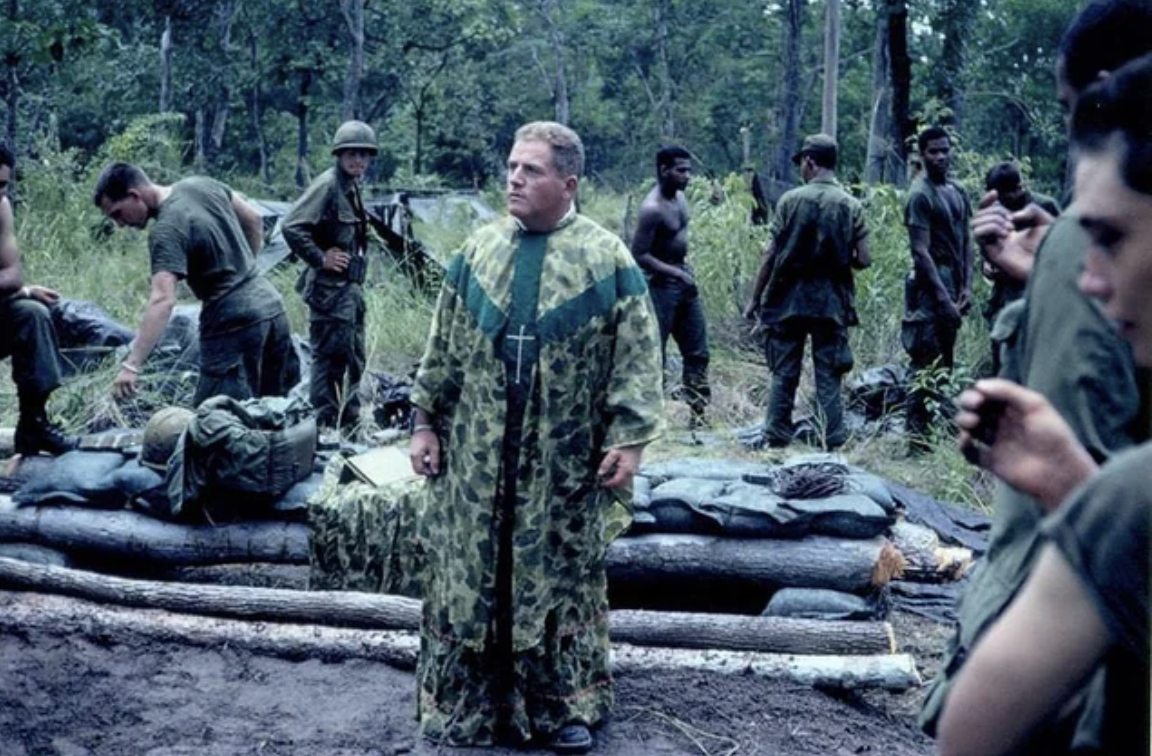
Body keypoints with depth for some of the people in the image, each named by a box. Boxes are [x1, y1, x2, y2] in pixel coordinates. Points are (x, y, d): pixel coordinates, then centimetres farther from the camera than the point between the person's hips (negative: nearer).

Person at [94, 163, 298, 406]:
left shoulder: (167, 230, -18)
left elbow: (163, 300, -29)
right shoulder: (201, 184, 4)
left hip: (234, 322, -8)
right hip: (270, 302, 8)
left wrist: (131, 365, -33)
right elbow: (254, 221, 17)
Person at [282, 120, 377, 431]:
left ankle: (349, 421, 28)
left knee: (354, 358, 17)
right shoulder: (328, 184, -14)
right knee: (330, 357, -5)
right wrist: (320, 258, -18)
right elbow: (291, 227, -23)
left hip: (351, 286, 10)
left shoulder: (352, 187, 13)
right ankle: (325, 424, 2)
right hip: (331, 287, -10)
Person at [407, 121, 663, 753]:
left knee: (560, 573, 7)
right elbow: (443, 346, 10)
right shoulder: (479, 249, 6)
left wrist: (629, 436, -12)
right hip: (478, 451, 3)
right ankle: (467, 700, 23)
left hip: (564, 457, -3)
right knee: (472, 571, 9)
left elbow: (637, 355, -5)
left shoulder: (606, 258, -4)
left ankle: (564, 703, 21)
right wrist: (424, 420, 6)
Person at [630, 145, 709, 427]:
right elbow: (638, 255, -23)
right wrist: (676, 272, -25)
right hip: (661, 284, -9)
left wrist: (686, 271, 17)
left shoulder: (679, 196, 5)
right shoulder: (652, 208, -21)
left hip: (685, 281, 9)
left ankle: (699, 415, 18)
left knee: (698, 352, 10)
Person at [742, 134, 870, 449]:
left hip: (789, 299, -1)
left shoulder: (791, 200, -5)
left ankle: (777, 437, 10)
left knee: (784, 372, 7)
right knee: (829, 374, 7)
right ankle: (835, 440, 7)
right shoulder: (851, 205, 0)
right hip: (831, 302, 1)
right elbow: (863, 260, -3)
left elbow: (771, 254, -6)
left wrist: (755, 297, 1)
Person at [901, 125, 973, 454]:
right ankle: (917, 440, -5)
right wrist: (944, 298, -20)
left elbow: (966, 244, 16)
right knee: (926, 366, -8)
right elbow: (920, 252, -16)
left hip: (952, 285, 9)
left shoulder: (958, 193, 15)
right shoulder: (920, 195, -10)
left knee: (944, 364, 13)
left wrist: (967, 288, 3)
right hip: (930, 287, -9)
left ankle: (937, 433, 21)